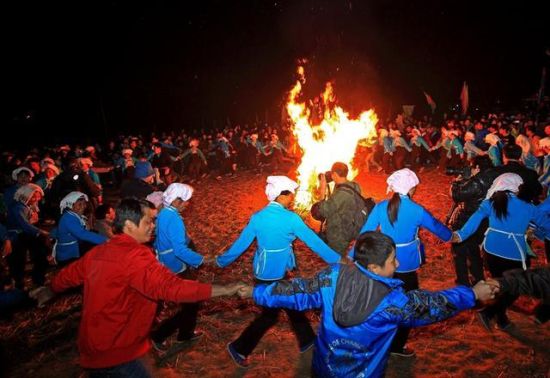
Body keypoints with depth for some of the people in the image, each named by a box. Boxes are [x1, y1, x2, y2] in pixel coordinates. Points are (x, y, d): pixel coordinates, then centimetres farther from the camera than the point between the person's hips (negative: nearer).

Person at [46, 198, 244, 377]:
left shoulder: (98, 252, 2)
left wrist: (50, 290, 41)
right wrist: (225, 290, -33)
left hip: (93, 347, 9)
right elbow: (172, 287, -35)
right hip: (113, 352, -9)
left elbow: (68, 275, 19)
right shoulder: (136, 256, -25)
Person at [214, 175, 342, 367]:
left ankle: (307, 340, 37)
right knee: (269, 315, 12)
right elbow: (314, 241, -14)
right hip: (276, 274, -6)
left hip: (262, 272, 7)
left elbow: (241, 242, 1)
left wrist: (221, 261, 15)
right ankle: (239, 348, 18)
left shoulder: (257, 217, -4)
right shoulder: (290, 218, -19)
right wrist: (338, 260, -5)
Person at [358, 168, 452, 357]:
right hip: (406, 265, -3)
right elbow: (436, 226, 4)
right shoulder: (416, 210, -14)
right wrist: (451, 236, 25)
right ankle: (397, 346, 26)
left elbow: (365, 232, -9)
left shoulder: (381, 207, -9)